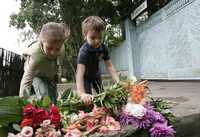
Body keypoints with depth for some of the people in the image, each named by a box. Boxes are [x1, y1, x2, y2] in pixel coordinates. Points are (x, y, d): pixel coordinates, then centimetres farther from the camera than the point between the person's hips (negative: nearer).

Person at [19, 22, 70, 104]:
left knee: (54, 101, 7)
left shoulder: (61, 49, -28)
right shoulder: (36, 56, -45)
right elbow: (26, 81, -48)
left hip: (51, 75, 5)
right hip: (36, 75, -5)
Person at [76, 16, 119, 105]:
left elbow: (109, 66, -18)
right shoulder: (84, 51, -40)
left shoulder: (103, 47, -23)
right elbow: (80, 74, -51)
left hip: (95, 74, 5)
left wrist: (118, 82, -30)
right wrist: (82, 94, -65)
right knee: (88, 100, -13)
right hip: (85, 76, -5)